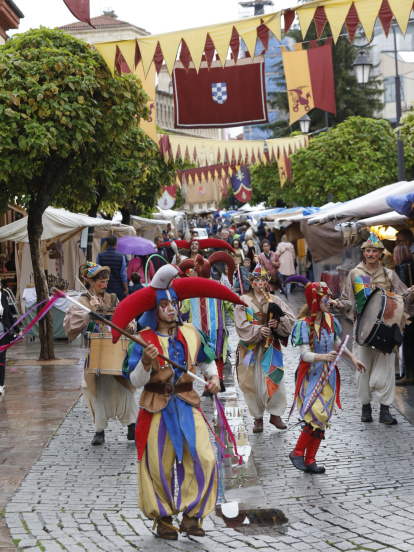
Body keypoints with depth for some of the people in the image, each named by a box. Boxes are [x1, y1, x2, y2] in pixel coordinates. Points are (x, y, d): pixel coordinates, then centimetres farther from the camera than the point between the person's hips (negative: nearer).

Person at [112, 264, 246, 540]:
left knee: (203, 459, -8)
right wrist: (146, 362, -26)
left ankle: (192, 515, 4)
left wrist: (213, 376, 3)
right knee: (160, 465, 3)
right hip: (157, 409, -3)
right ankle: (163, 519, 19)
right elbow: (136, 381, -9)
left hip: (187, 405, 3)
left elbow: (206, 361, 22)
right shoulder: (144, 341, -7)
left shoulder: (191, 334, 5)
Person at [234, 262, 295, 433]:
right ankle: (258, 418, 14)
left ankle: (275, 414, 14)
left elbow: (290, 318, 1)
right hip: (251, 347, -1)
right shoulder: (243, 301, 2)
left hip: (271, 347, 1)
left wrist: (278, 323, -18)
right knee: (253, 382, 1)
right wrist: (258, 331, -21)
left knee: (275, 380, -3)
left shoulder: (275, 300, 8)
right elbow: (241, 325, -8)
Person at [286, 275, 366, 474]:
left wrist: (352, 358, 20)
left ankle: (310, 460, 15)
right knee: (318, 415, -20)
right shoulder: (304, 324, -16)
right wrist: (323, 357, -39)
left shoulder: (330, 320, 2)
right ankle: (297, 453, -2)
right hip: (310, 374, -6)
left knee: (322, 419, 6)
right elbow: (305, 354, -22)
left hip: (327, 374, 6)